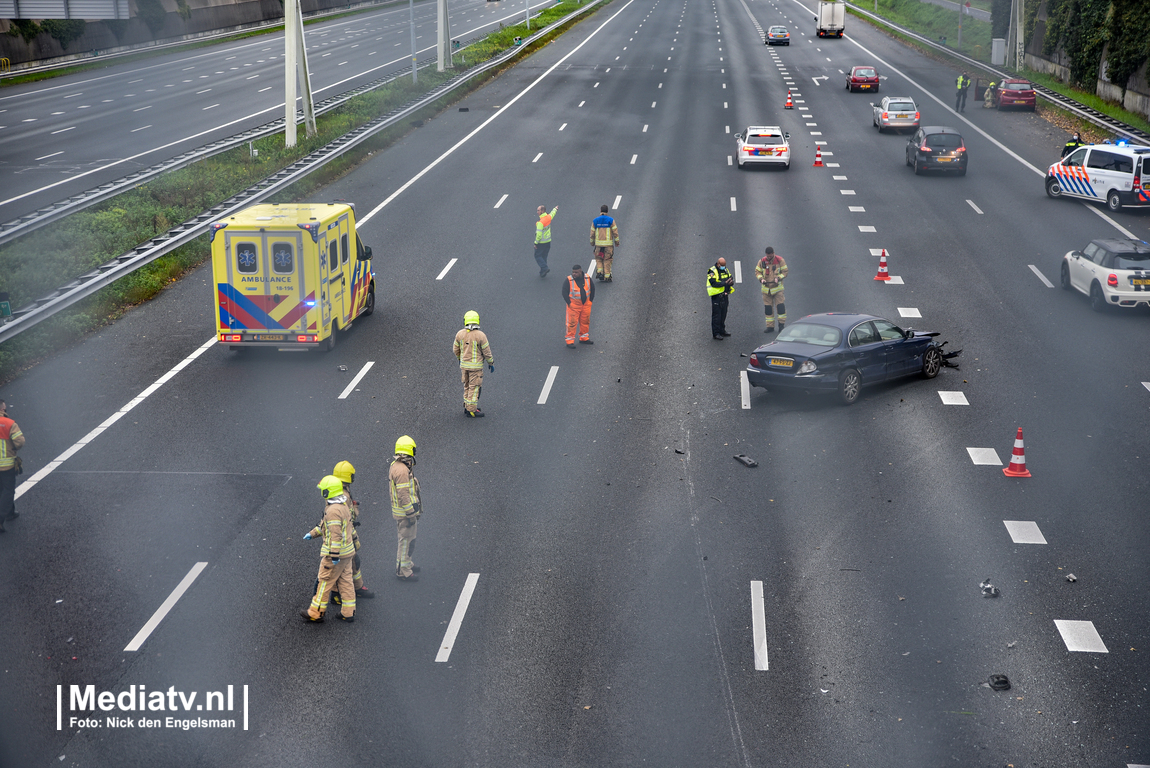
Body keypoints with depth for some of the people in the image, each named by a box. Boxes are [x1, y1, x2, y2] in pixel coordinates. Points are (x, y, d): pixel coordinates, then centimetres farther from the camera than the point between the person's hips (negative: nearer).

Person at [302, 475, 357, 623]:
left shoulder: (334, 510, -22)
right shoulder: (343, 505, 10)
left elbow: (336, 535, -27)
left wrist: (334, 555, -26)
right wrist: (312, 533, 29)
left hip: (334, 553, -9)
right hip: (347, 552, 9)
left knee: (324, 582, 2)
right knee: (345, 581, 13)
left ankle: (315, 614, 11)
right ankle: (348, 613, 18)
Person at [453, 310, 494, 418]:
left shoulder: (460, 334, -4)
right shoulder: (481, 335, -17)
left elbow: (456, 349, 8)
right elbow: (487, 352, -11)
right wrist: (491, 363, 3)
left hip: (464, 364, 5)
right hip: (475, 366, -5)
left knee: (467, 385, 19)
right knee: (474, 387, 2)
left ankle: (467, 406, 26)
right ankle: (471, 410, 4)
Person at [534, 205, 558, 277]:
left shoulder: (540, 222, -25)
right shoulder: (549, 217, -2)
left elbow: (539, 234, -25)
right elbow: (552, 213, 23)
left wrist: (536, 243, -15)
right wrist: (555, 209, 46)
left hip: (541, 243, -8)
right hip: (548, 241, 8)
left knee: (537, 256, 6)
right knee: (544, 257, 16)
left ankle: (544, 268, -9)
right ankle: (543, 273, 20)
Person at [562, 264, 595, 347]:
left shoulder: (587, 279, -1)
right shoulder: (569, 280, -11)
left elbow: (592, 288, 12)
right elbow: (564, 291, -7)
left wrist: (591, 300, 7)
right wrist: (569, 303, -12)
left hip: (586, 304, 4)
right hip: (573, 305, -4)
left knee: (585, 321, 13)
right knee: (572, 322, -4)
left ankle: (584, 338, 29)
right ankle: (570, 341, 1)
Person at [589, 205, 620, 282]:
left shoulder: (595, 221, 0)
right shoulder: (611, 220, -5)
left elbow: (592, 233, 4)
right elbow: (615, 232, -5)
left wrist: (592, 242, 17)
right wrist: (617, 241, 6)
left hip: (598, 243, 1)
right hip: (608, 243, -1)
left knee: (599, 259, 17)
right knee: (607, 260, 6)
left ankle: (599, 272, -3)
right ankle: (606, 277, 6)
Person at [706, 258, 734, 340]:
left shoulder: (726, 270, 11)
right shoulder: (712, 271, -12)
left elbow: (731, 279, 10)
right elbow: (714, 283, -22)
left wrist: (731, 282, -15)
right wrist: (724, 283, -31)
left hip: (725, 295, 7)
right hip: (716, 296, -7)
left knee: (723, 314, 15)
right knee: (716, 315, -5)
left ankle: (722, 331, 27)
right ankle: (716, 334, -1)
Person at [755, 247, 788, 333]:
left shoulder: (780, 260, -5)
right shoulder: (762, 261, 0)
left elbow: (784, 272, -1)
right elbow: (757, 271, 7)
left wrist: (778, 278, -18)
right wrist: (761, 279, -12)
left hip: (777, 287, -2)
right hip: (766, 288, 3)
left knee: (780, 306, -8)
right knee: (768, 308, 4)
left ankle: (781, 324, 4)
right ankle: (770, 327, 11)